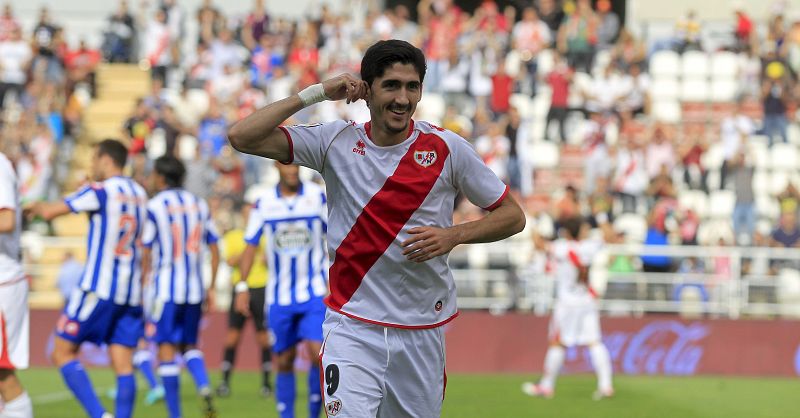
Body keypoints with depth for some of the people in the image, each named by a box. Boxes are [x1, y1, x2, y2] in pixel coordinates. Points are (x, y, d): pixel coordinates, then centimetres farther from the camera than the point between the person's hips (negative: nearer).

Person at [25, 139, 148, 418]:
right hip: (131, 291, 7)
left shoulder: (99, 192, -9)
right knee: (123, 365, 1)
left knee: (63, 352, 2)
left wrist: (37, 206, 15)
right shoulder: (138, 194, 12)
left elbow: (49, 212, -11)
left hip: (98, 288, -7)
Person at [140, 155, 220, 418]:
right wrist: (211, 288, 17)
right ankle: (204, 389, -12)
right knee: (190, 346, 16)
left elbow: (147, 254, -4)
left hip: (166, 288, -5)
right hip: (195, 288, 5)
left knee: (167, 349, 0)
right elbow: (214, 250, 11)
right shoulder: (199, 205, 10)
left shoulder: (155, 206, -5)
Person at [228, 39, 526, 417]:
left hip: (422, 329, 2)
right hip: (353, 326, -2)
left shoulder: (446, 148, -2)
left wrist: (453, 236, -13)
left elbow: (513, 216, 4)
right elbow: (242, 136, -10)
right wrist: (317, 93, -10)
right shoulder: (336, 142, -2)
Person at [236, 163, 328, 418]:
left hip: (315, 291, -1)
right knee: (284, 361, 4)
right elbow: (251, 246, 6)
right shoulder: (264, 204, 1)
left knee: (318, 350, -15)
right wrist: (242, 286, 1)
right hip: (279, 296, 1)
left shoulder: (318, 197, -1)